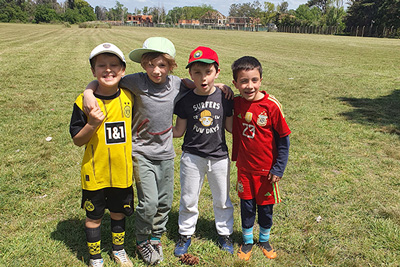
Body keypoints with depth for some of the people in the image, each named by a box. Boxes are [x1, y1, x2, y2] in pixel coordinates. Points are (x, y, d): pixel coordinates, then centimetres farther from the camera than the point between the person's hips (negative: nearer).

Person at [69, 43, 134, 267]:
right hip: (95, 172, -2)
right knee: (94, 216, 14)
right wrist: (92, 125, -26)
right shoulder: (84, 102, -13)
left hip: (122, 171, 3)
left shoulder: (128, 97, -4)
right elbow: (77, 140, -9)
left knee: (119, 212, 20)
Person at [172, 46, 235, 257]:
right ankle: (185, 234, 35)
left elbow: (230, 126, 3)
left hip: (219, 157, 1)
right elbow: (179, 131, -3)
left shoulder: (224, 98, -6)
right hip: (192, 157, -1)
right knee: (188, 200, 13)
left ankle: (224, 233, 39)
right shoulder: (186, 100, -8)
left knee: (222, 200, 16)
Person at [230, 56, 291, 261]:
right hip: (244, 168, 2)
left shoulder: (271, 105, -17)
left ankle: (264, 240, 40)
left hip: (267, 169, -2)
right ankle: (247, 240, 37)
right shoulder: (235, 103, -8)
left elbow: (283, 140, -10)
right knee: (246, 206, 15)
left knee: (265, 206, 15)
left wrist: (278, 169, -9)